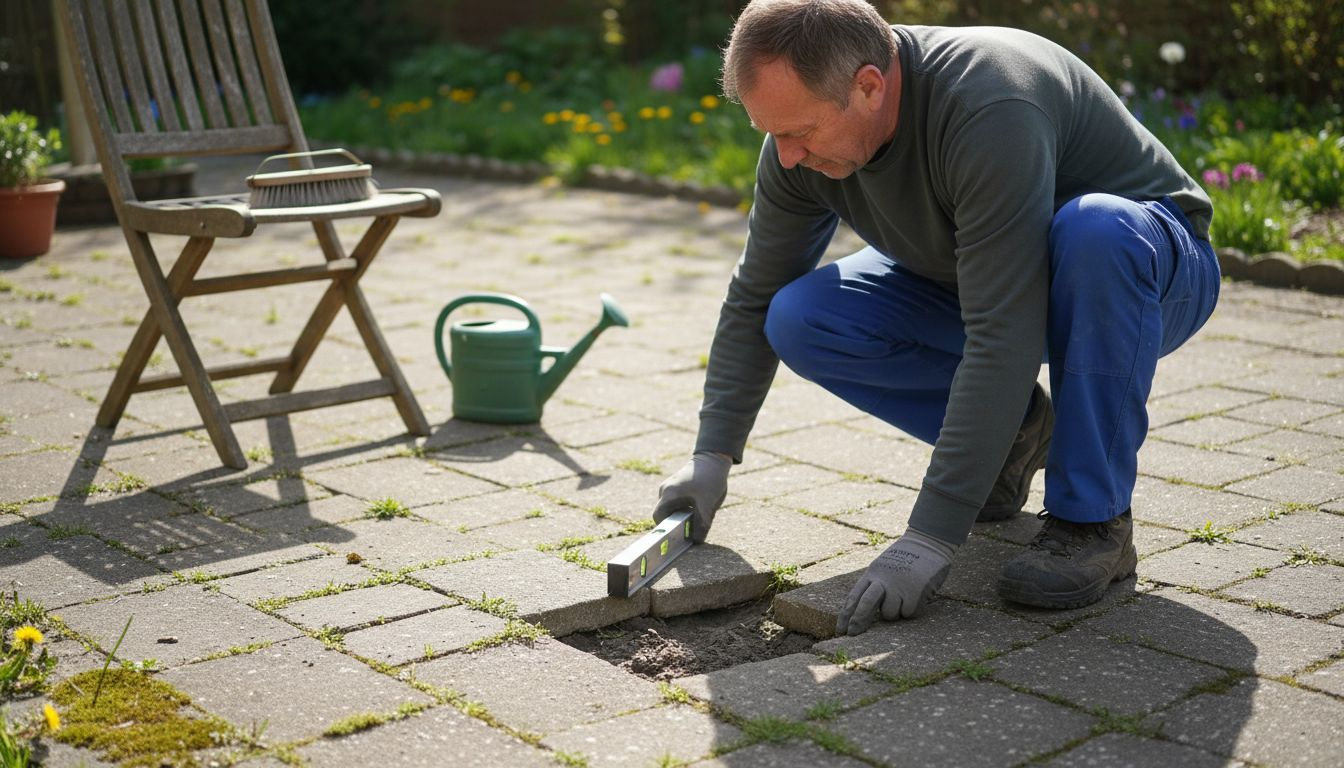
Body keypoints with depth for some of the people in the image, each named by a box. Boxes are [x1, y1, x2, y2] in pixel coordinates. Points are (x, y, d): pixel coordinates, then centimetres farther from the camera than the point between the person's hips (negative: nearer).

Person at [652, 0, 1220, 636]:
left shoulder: (989, 111, -38)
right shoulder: (801, 139, -15)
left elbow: (1000, 341, -40)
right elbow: (753, 298, -1)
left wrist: (931, 536, -40)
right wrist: (713, 453, -7)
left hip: (1144, 264, -5)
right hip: (978, 285, 6)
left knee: (1095, 230, -41)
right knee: (799, 321, -16)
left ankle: (1093, 519, -24)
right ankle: (1013, 431, 4)